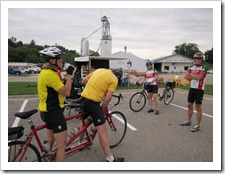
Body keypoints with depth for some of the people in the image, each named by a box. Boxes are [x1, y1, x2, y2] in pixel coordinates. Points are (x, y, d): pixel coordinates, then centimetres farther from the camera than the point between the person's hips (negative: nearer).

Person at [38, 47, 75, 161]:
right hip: (53, 112, -11)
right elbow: (66, 92, -22)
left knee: (50, 140, 27)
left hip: (48, 110, 11)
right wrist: (69, 74, -18)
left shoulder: (45, 71, 11)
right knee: (62, 144, -3)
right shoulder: (51, 74, -22)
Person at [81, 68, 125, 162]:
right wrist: (103, 109, 7)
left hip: (84, 97, 8)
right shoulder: (114, 79, -2)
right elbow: (108, 98, -8)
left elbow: (85, 80, 14)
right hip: (93, 101, -7)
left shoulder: (99, 70, 16)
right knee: (102, 131, -2)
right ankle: (110, 159, 7)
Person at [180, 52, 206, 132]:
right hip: (192, 88, 6)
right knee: (189, 105, 14)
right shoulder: (191, 67, 8)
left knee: (198, 107, -1)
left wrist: (191, 75, -7)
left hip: (199, 89, -6)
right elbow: (186, 76, -3)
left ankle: (197, 125, 7)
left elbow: (199, 77, -23)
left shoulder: (203, 68, -9)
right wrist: (195, 77, -13)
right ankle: (188, 121, 30)